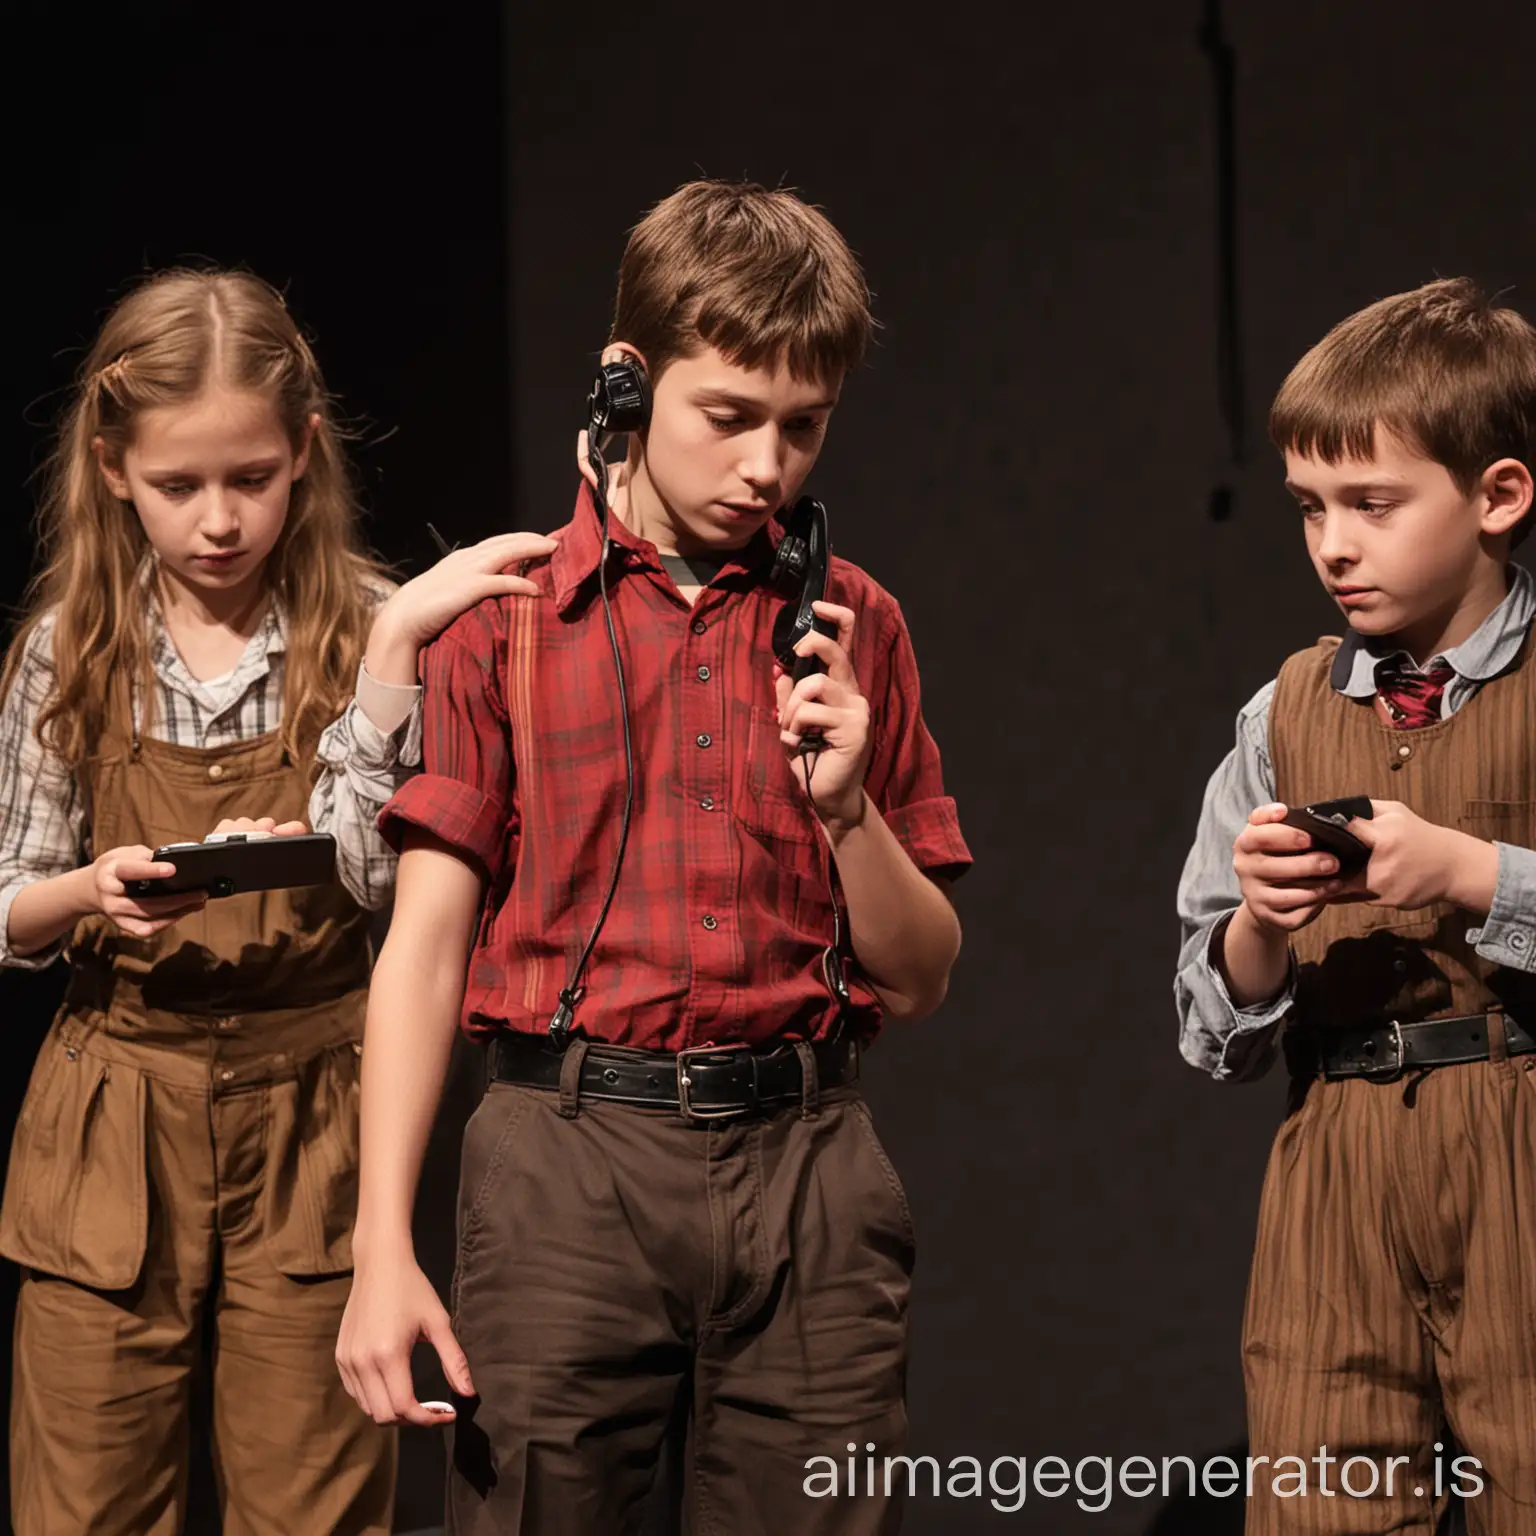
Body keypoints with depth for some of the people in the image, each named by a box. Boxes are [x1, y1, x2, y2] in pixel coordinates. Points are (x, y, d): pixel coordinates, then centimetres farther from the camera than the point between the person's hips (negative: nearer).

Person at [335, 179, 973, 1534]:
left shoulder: (852, 628, 10)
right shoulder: (502, 615, 4)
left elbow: (919, 978, 13)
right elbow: (426, 942, 0)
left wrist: (846, 804, -6)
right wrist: (382, 1247, -9)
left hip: (806, 1166, 2)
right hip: (570, 1159, -2)